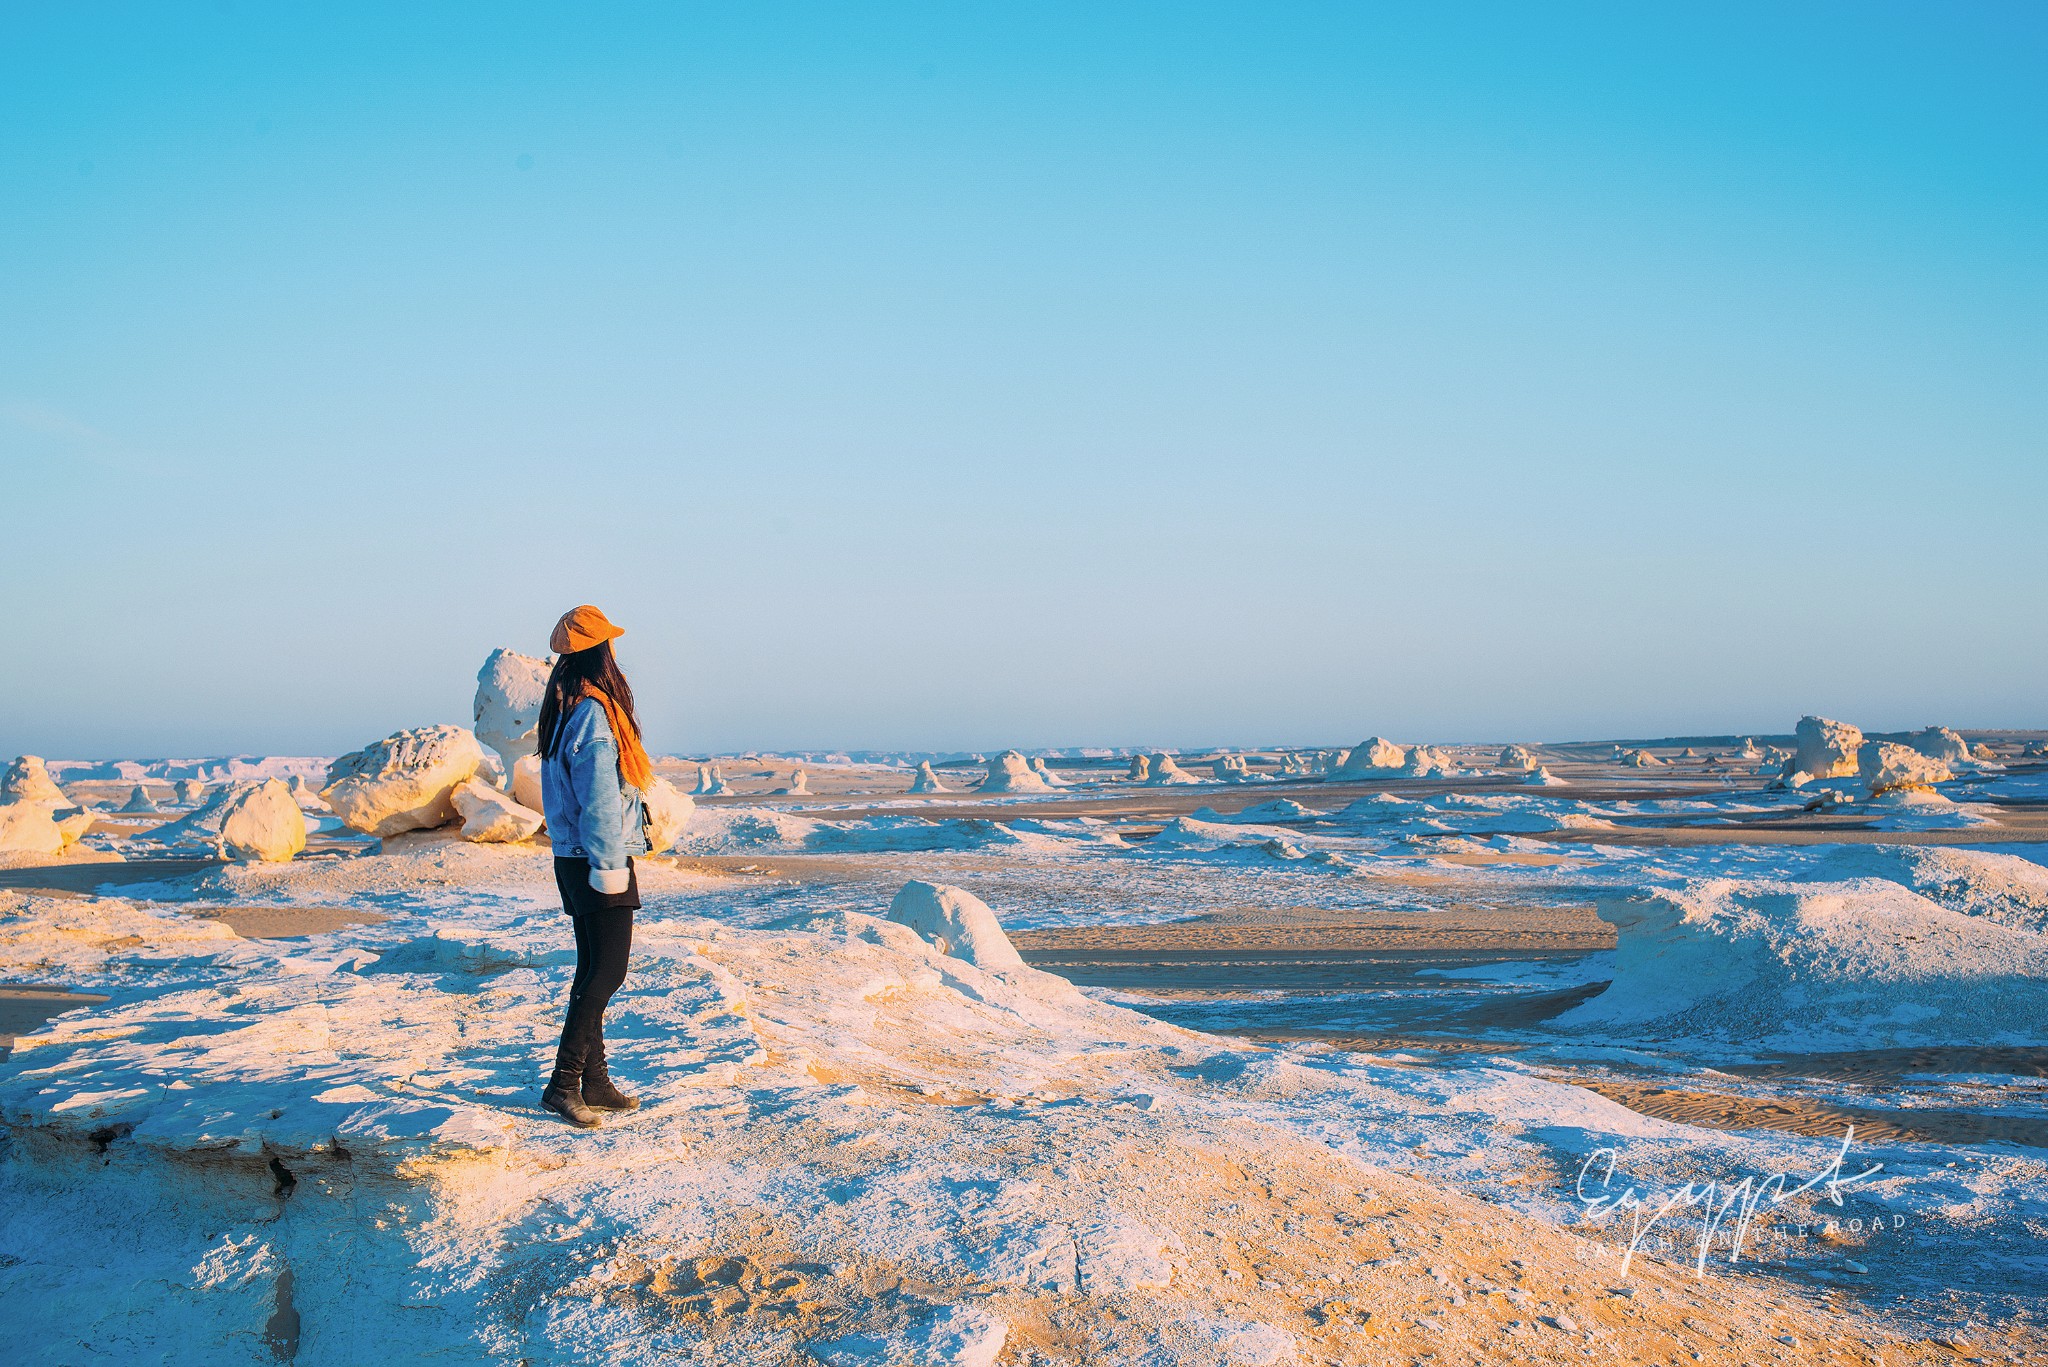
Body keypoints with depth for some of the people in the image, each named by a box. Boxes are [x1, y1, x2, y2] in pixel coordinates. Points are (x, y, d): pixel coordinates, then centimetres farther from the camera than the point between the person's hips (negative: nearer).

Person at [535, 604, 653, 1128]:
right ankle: (563, 1083, -7)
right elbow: (599, 802, -22)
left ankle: (594, 1081, 19)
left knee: (593, 969, 13)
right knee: (607, 972, -7)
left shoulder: (566, 711, 13)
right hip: (597, 864, -10)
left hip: (574, 862, 10)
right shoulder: (593, 712, -18)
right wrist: (609, 865, -18)